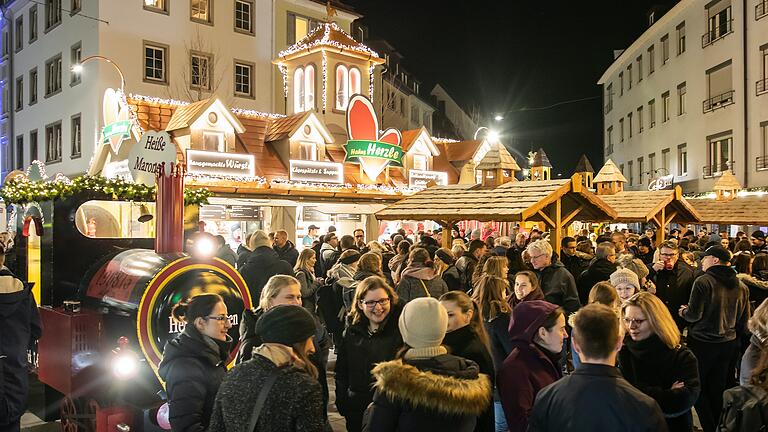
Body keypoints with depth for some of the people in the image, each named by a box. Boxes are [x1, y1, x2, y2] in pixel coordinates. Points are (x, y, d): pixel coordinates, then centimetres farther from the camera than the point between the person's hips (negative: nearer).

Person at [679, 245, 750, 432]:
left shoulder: (703, 281, -16)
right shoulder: (741, 287, 3)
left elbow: (694, 314, -17)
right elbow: (744, 320, 10)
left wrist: (684, 311, 4)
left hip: (702, 344, -6)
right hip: (728, 344, 6)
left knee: (697, 388, 8)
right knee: (718, 389, 17)